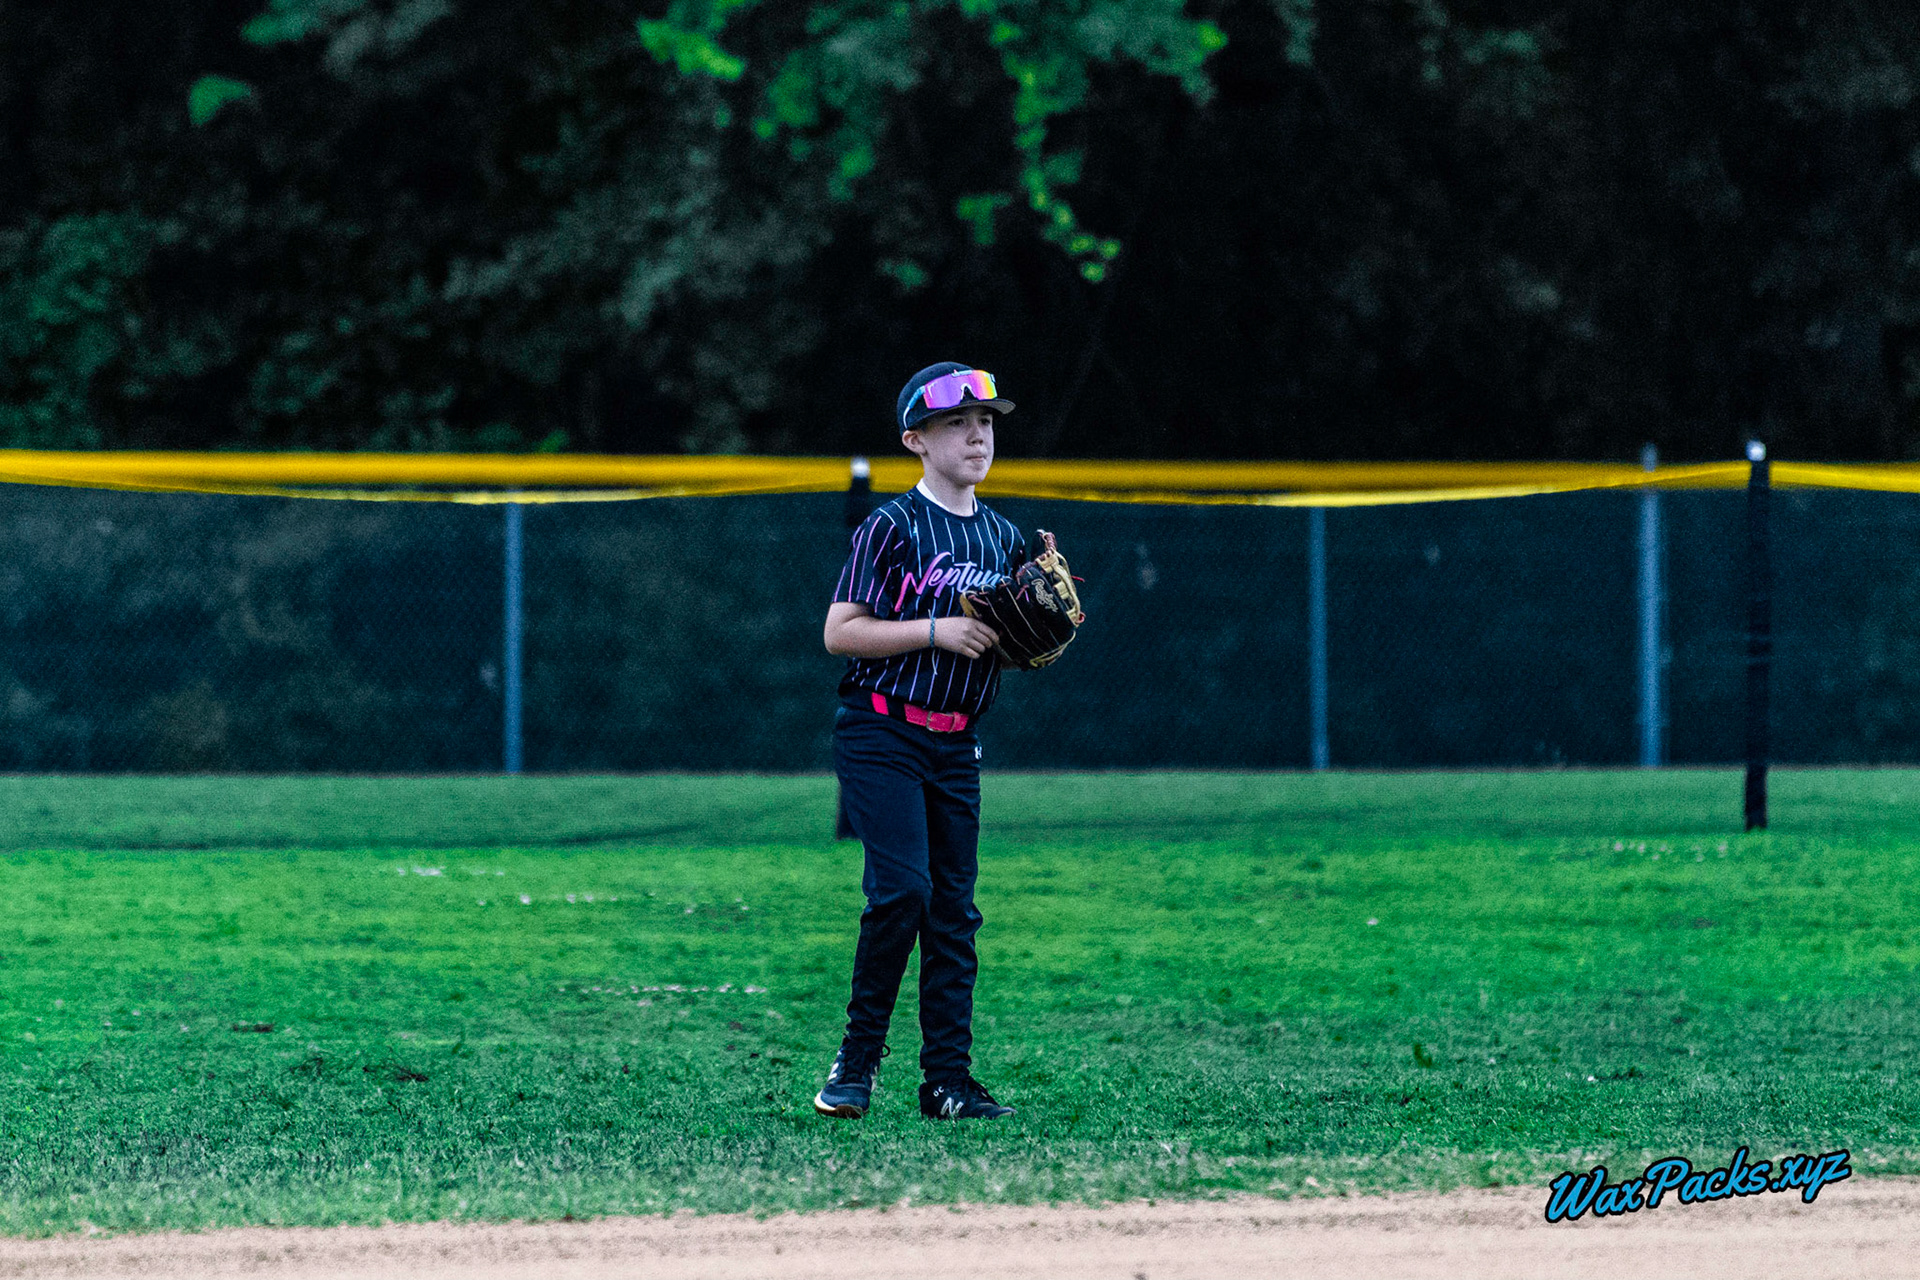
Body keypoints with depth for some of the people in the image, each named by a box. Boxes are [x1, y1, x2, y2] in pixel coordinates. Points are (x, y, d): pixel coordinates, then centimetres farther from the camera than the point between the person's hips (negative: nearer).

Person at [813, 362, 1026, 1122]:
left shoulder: (1005, 540, 12)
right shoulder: (892, 527, -7)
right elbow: (840, 632, -12)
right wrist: (938, 631, -18)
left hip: (955, 745, 6)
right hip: (882, 736, -6)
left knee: (953, 908, 3)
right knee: (902, 889, -17)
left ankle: (947, 1079, 5)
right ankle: (858, 1056, -4)